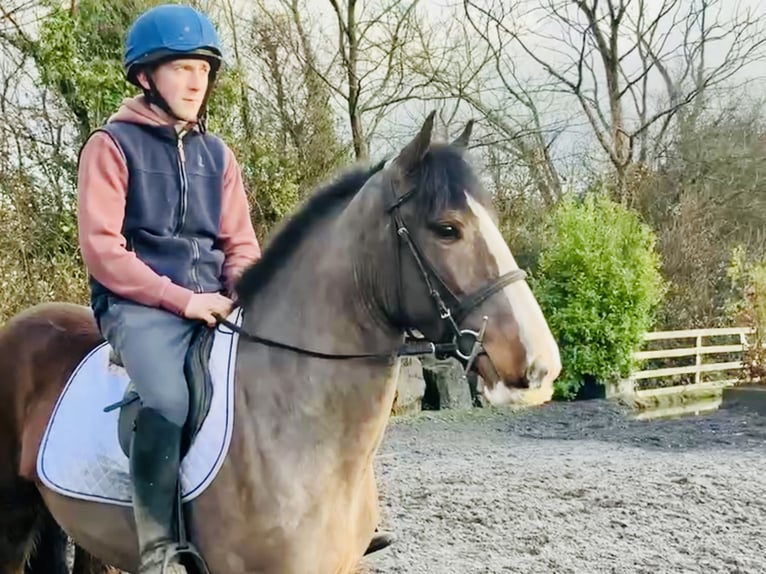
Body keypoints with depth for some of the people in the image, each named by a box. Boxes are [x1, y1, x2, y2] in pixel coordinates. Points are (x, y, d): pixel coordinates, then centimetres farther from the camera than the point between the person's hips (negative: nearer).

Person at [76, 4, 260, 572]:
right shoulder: (112, 144, -1)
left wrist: (243, 294, -8)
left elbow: (240, 243, 15)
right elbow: (101, 247, -9)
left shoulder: (217, 153, 15)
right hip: (141, 305, -5)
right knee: (167, 398, -33)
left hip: (213, 304, 6)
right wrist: (180, 298, -16)